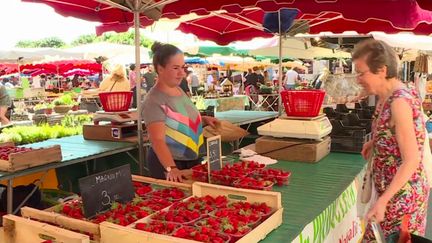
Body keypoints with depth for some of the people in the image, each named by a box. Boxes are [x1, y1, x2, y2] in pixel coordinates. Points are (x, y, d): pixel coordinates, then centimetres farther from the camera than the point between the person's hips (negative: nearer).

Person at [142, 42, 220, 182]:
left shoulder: (179, 90, 4)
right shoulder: (154, 101, -20)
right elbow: (158, 140, -28)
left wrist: (203, 120, 3)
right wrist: (171, 169, -40)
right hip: (167, 163, -8)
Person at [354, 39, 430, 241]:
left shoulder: (399, 102, -24)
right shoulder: (388, 96, 3)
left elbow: (411, 161, -25)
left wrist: (382, 200, -25)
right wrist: (375, 142, 5)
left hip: (401, 195, -9)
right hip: (394, 190, 9)